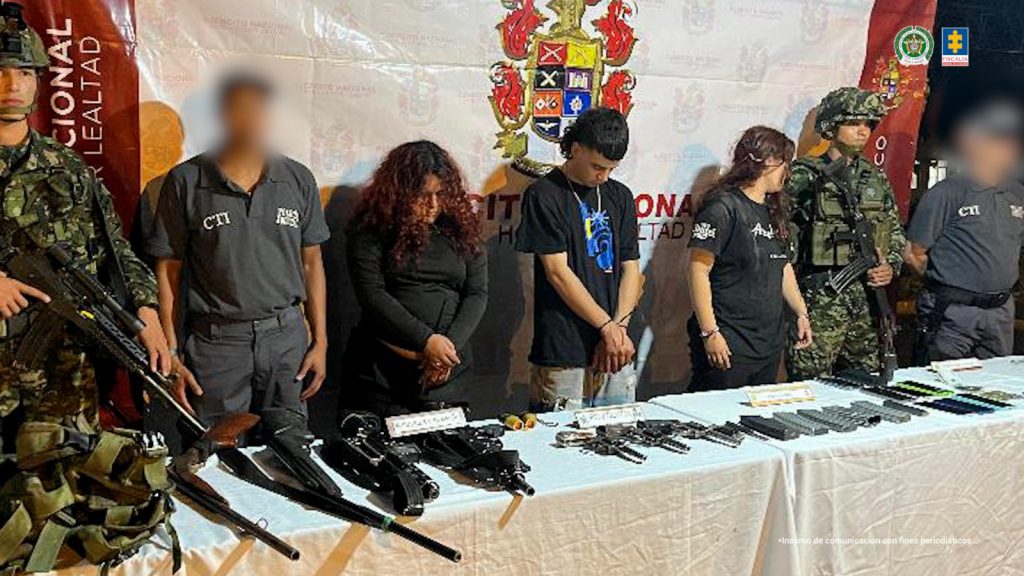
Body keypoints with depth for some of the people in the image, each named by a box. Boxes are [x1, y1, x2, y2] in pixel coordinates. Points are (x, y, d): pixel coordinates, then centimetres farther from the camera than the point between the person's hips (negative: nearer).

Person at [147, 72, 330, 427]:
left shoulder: (298, 180, 7)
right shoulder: (185, 182, 0)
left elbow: (311, 263, 10)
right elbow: (167, 271, 1)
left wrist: (320, 341, 6)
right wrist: (172, 356, -4)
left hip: (287, 336, 2)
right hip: (214, 342, -2)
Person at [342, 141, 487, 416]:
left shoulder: (460, 228, 8)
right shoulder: (372, 228, -1)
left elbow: (477, 293, 4)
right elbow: (371, 294, -10)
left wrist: (451, 345, -11)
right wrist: (425, 340, -17)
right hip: (382, 371, -2)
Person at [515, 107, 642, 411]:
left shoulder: (620, 196, 13)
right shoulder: (544, 195, -4)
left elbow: (630, 269, 9)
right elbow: (558, 272, -10)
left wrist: (620, 328, -6)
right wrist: (608, 327, -11)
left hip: (615, 354, 5)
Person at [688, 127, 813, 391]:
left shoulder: (773, 211, 15)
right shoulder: (724, 206, -11)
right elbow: (698, 270, -16)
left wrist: (801, 313, 19)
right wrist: (709, 332, -19)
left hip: (771, 343, 8)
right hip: (729, 346, -8)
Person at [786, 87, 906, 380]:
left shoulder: (876, 178, 13)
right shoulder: (804, 176, -5)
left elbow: (896, 230, 21)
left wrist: (891, 266, 2)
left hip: (868, 299, 6)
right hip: (818, 300, -6)